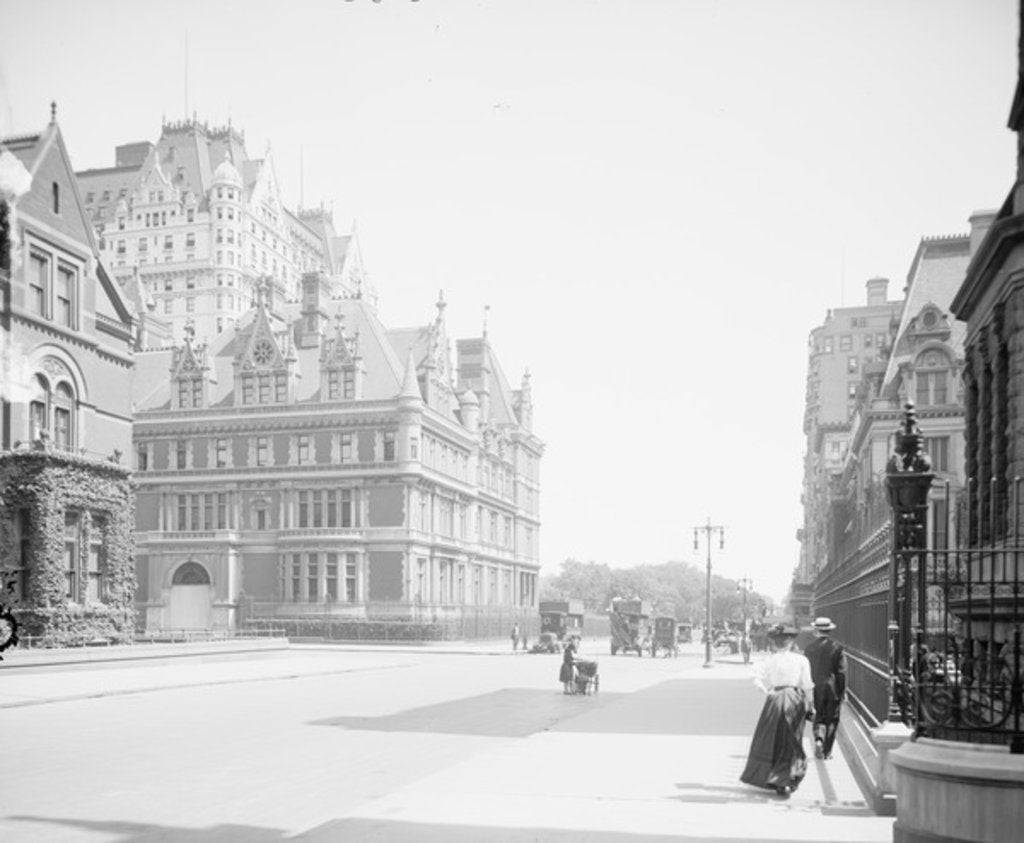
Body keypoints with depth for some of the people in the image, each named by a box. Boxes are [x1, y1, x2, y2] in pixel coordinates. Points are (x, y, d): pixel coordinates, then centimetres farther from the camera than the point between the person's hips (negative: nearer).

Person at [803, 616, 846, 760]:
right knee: (832, 720, 10)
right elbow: (841, 672, -6)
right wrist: (842, 692, 1)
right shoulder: (837, 648, -7)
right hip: (832, 689, -1)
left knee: (819, 718, 13)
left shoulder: (808, 648, -1)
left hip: (815, 689, 1)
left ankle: (819, 738, -13)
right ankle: (827, 751, 11)